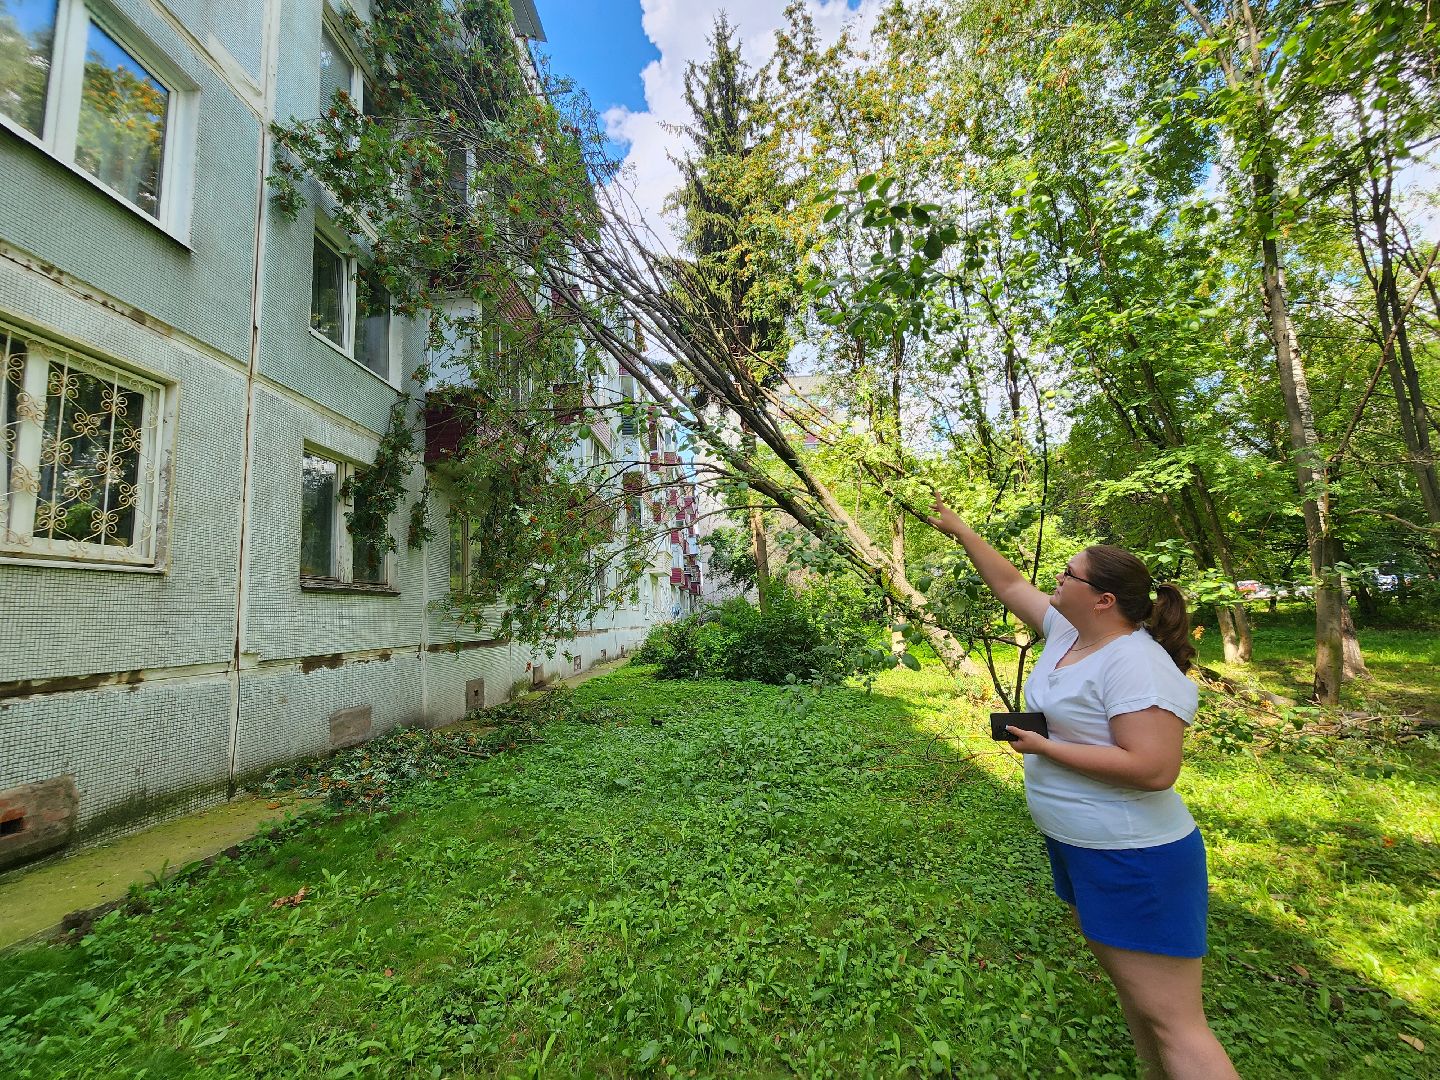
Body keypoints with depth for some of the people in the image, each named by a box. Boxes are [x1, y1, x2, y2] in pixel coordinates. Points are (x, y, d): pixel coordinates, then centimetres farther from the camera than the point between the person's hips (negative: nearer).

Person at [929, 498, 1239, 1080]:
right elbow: (1008, 584, 11)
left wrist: (1045, 748, -22)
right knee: (1126, 982, 24)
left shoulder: (1136, 663, -24)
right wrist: (959, 530, 15)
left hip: (1133, 859, -9)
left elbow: (1154, 769, -30)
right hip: (1075, 846, 9)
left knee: (1173, 1022, 2)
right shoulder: (1067, 630, 1)